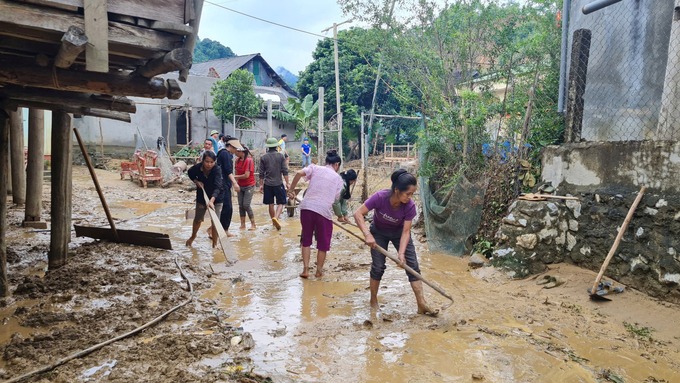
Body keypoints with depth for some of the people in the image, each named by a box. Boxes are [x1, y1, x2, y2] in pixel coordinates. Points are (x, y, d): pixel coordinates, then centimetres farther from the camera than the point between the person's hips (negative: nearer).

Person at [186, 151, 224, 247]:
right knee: (198, 219, 18)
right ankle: (193, 236, 45)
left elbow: (217, 187, -45)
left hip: (216, 197, -3)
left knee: (215, 222, -4)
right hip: (201, 196, 3)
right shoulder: (197, 167, -23)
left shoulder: (217, 170, -32)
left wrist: (212, 200, -59)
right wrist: (196, 181, -15)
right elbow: (190, 173, 3)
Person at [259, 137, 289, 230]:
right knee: (281, 203, 3)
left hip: (268, 184, 2)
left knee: (271, 204, 12)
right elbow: (285, 171, -5)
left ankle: (274, 221, 22)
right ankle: (276, 218, -21)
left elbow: (261, 173, 3)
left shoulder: (263, 158, 1)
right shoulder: (280, 156, -2)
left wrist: (261, 184, 11)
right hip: (278, 183, -2)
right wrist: (287, 183, 0)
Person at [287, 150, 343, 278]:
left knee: (306, 240, 18)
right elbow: (335, 198, 9)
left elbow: (299, 173, -7)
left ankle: (305, 269, 17)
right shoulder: (338, 179, 12)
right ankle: (319, 271, 27)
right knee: (323, 243, 16)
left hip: (307, 207, 2)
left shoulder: (315, 168, 9)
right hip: (324, 211, -1)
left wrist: (291, 189, 1)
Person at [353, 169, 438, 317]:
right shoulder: (380, 197, -35)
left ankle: (421, 305, -1)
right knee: (378, 266, -5)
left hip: (399, 232, 2)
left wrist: (401, 253, -36)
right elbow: (358, 213, -32)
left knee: (412, 265, -6)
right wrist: (368, 235, -42)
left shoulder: (409, 206, -29)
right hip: (379, 232, -2)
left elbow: (406, 232, -24)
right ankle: (373, 302, 16)